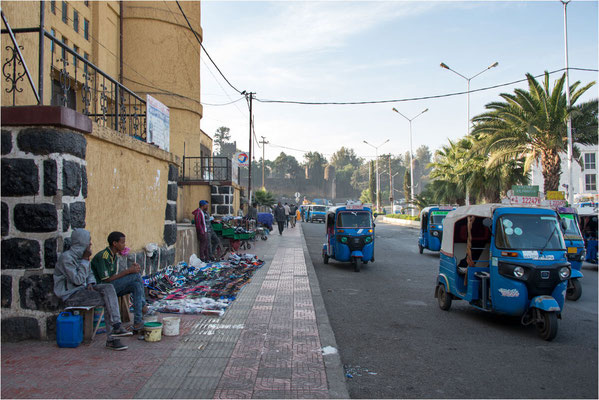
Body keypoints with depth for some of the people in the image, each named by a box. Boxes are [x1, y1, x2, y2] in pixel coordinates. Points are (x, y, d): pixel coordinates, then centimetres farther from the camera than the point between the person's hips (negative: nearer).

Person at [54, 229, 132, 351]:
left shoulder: (81, 255, 11)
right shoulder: (66, 257, -17)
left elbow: (90, 274, 21)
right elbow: (77, 280, -21)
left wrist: (90, 283, -2)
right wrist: (85, 260, -17)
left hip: (83, 289, 8)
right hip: (71, 296, -8)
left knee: (108, 288, -20)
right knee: (108, 301, -24)